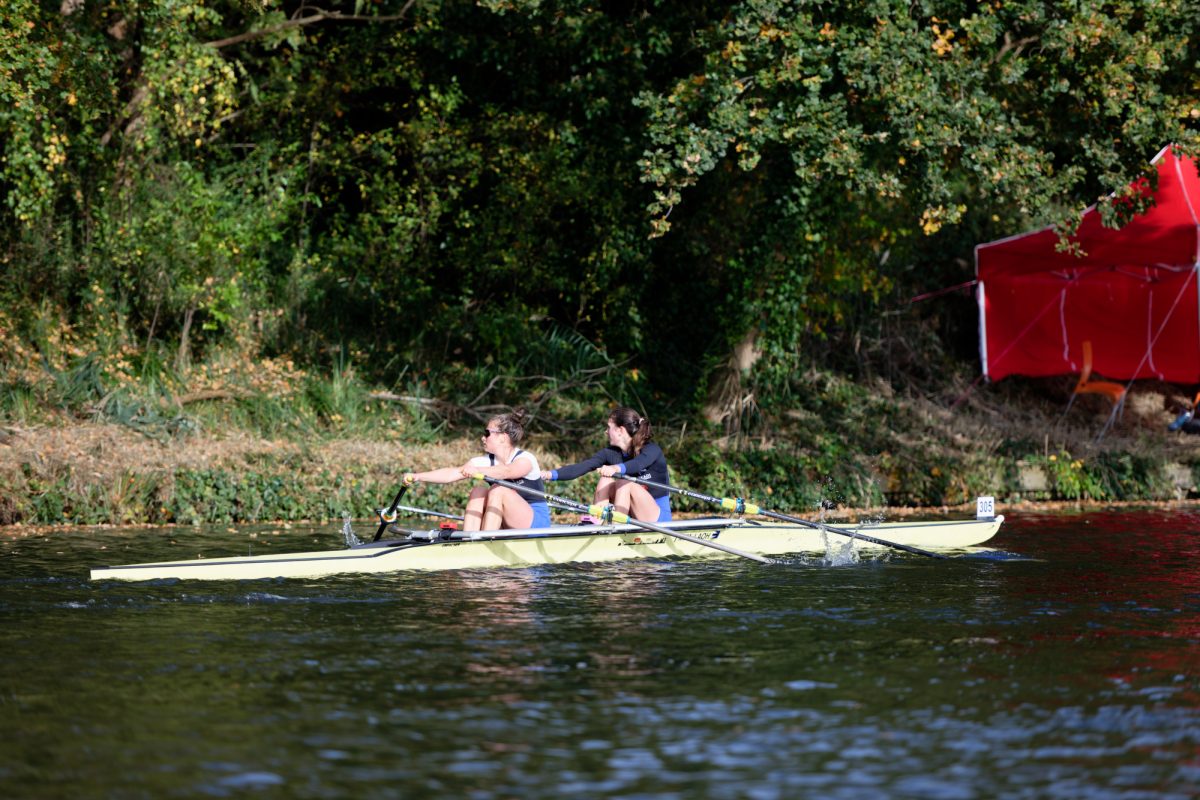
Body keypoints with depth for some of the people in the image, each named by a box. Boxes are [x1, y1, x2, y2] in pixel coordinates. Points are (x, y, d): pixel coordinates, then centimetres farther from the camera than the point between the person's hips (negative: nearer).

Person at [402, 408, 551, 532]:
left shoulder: (526, 459, -14)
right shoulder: (487, 461, 3)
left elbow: (507, 471, -38)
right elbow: (453, 473, -9)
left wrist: (477, 471, -55)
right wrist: (418, 477, -22)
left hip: (537, 522, -6)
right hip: (506, 524, 6)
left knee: (498, 490, -27)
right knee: (478, 491, -16)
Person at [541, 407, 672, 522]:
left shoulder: (652, 450, -13)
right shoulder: (611, 453, 3)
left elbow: (638, 464, -37)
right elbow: (582, 467, -11)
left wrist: (616, 468, -58)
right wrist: (551, 474, -28)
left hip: (658, 516, -5)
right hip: (633, 516, 5)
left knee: (625, 483, -26)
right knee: (605, 481, -14)